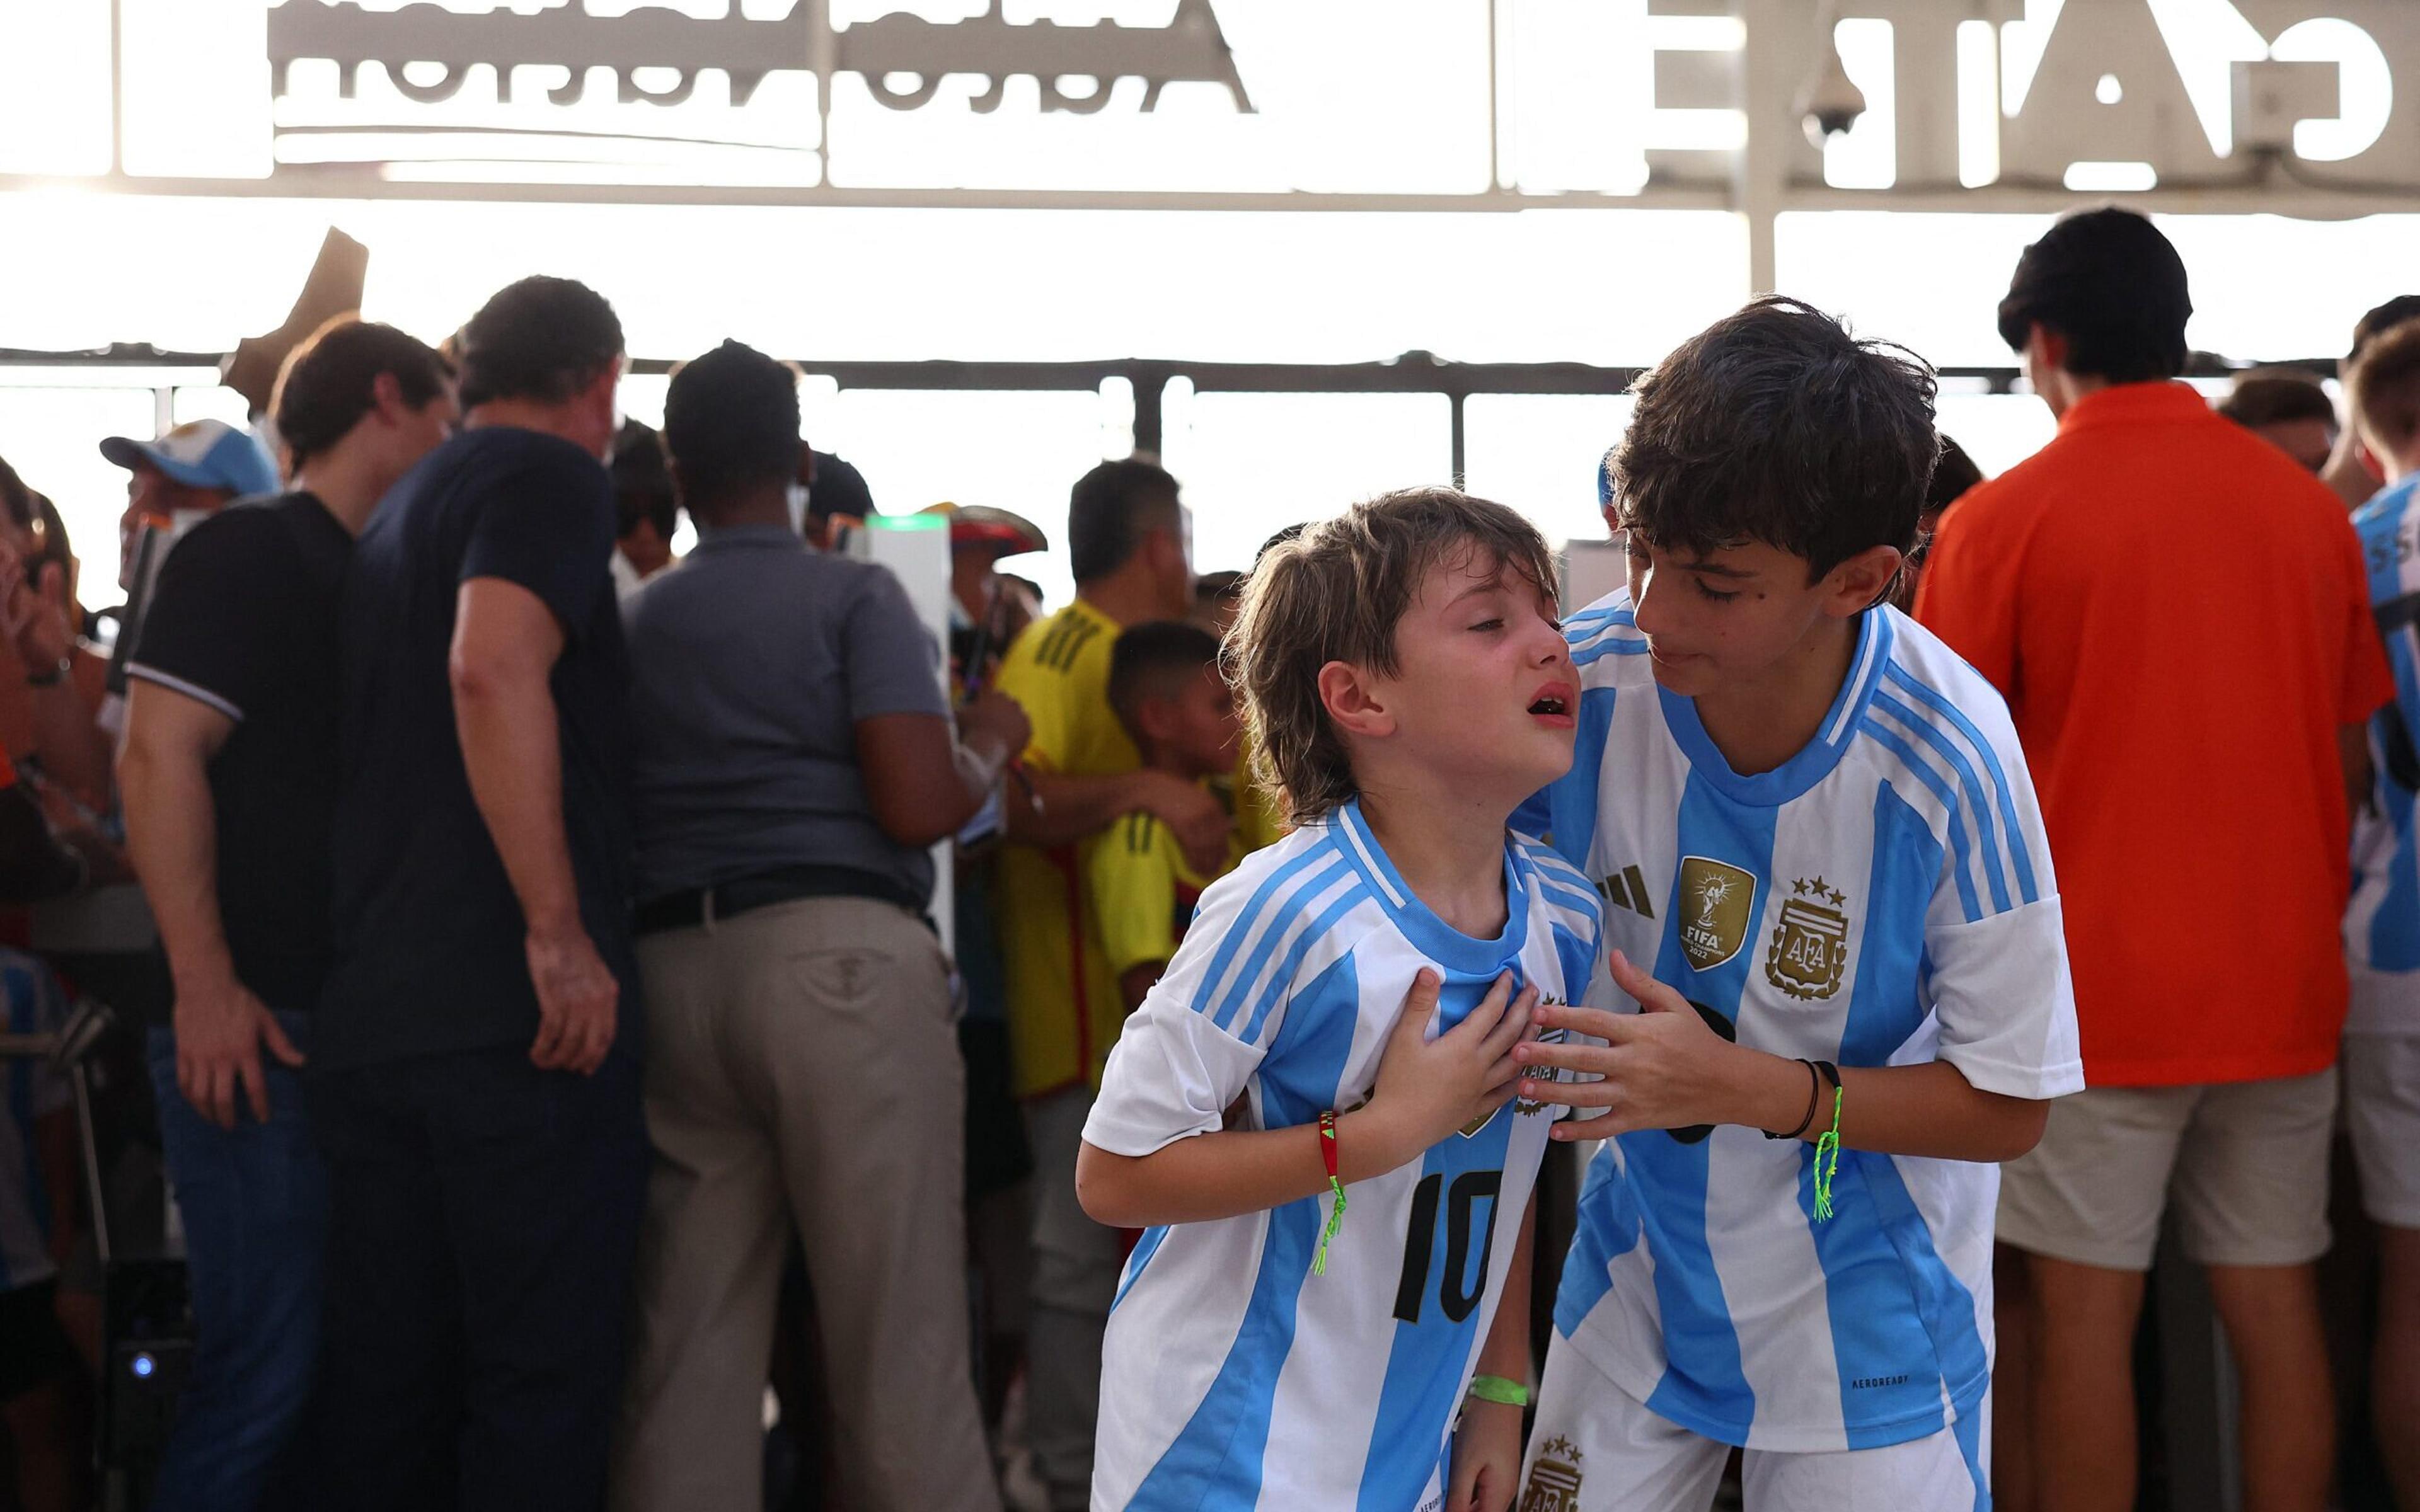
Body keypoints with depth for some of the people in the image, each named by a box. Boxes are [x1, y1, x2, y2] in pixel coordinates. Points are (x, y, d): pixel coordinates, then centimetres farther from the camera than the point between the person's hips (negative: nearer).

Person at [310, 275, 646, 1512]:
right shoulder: (551, 476, -3)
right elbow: (493, 668, -20)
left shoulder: (395, 516, 23)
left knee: (382, 1395, 9)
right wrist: (560, 931, -22)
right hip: (517, 1016, -8)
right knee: (543, 1385, -5)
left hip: (364, 1023, 8)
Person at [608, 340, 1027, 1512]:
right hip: (840, 957, -5)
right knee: (900, 1329, -4)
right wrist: (990, 745, 10)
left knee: (688, 1339, 6)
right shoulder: (853, 595, 1)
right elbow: (920, 803, -10)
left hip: (670, 968, 5)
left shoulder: (629, 622, 18)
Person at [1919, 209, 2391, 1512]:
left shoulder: (2004, 520, -8)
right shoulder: (2309, 510, 5)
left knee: (2083, 1310, 1)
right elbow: (2350, 758, 12)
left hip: (2093, 979, -4)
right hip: (2281, 980, 4)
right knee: (2273, 1305, 8)